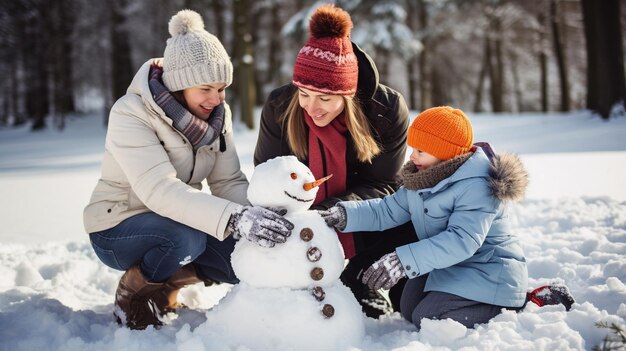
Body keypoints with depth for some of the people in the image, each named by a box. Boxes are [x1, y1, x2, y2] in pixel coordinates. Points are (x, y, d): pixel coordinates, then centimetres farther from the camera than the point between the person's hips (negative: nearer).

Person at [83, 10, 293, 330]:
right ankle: (132, 296, -6)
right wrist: (234, 219, -51)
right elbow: (159, 189, -38)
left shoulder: (218, 114, -4)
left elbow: (229, 182, -10)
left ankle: (163, 286, 10)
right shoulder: (130, 114, -25)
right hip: (117, 228, -6)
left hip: (180, 224, 6)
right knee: (186, 237, -36)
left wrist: (260, 213, -32)